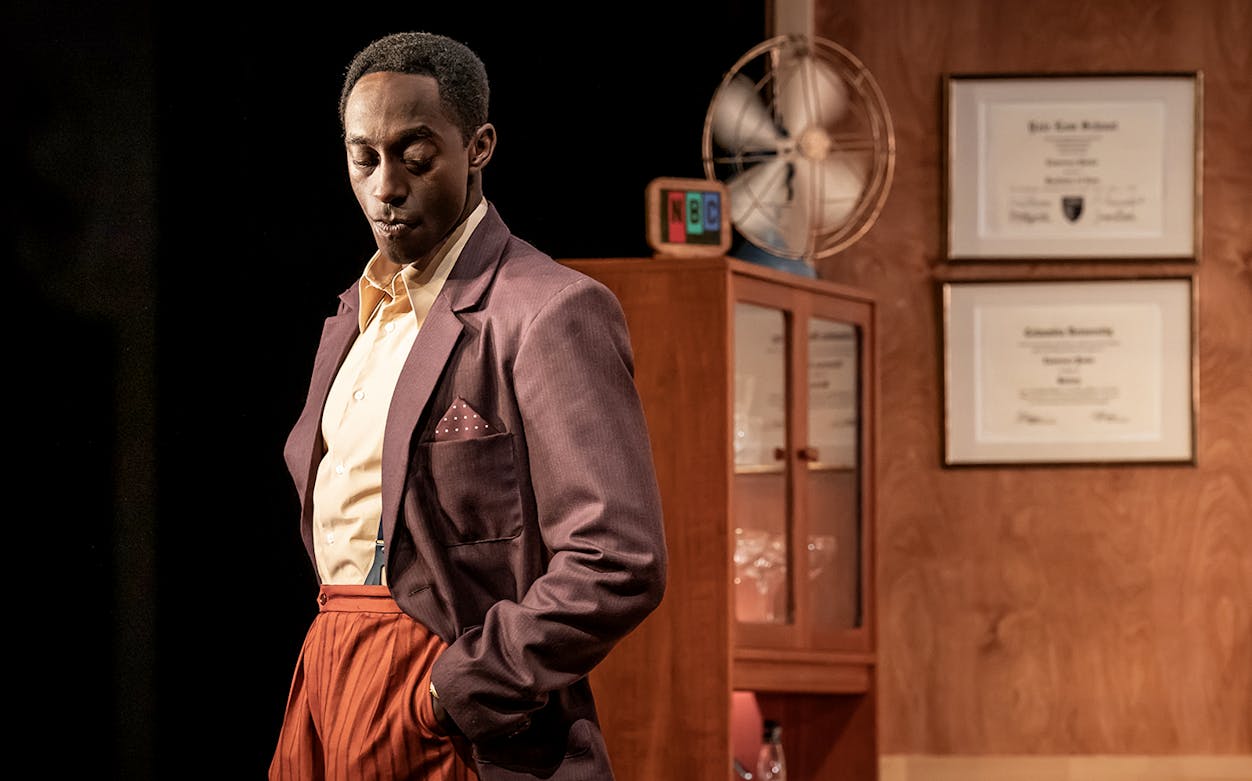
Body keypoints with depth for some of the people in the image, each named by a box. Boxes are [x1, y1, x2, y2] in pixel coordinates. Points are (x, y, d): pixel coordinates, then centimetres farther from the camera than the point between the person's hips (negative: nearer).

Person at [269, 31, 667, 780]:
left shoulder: (554, 313, -13)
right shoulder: (353, 316, 14)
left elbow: (619, 566, -20)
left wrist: (451, 695, -16)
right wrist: (331, 661, 7)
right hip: (326, 687, 7)